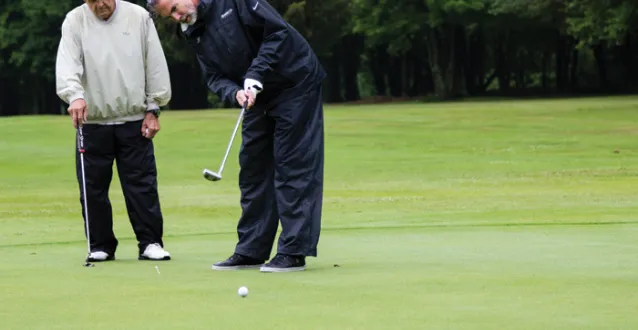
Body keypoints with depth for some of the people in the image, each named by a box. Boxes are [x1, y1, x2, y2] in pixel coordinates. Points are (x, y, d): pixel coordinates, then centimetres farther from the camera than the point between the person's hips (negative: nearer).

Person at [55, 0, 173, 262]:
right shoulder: (74, 21, -1)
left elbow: (155, 65, 6)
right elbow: (67, 64, -14)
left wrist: (153, 108, 3)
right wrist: (75, 95, -32)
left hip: (134, 120, 0)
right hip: (92, 121, 0)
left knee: (142, 185, -2)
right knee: (93, 187, 3)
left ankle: (150, 243, 6)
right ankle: (101, 246, 14)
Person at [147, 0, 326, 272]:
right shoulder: (194, 32, 4)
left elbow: (278, 32, -21)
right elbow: (214, 76, 4)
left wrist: (255, 78, -23)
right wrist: (235, 93, -18)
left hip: (294, 83, -8)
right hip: (257, 97, 8)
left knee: (294, 166, -8)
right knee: (253, 168, 8)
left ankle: (294, 252, -9)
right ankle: (251, 251, 14)